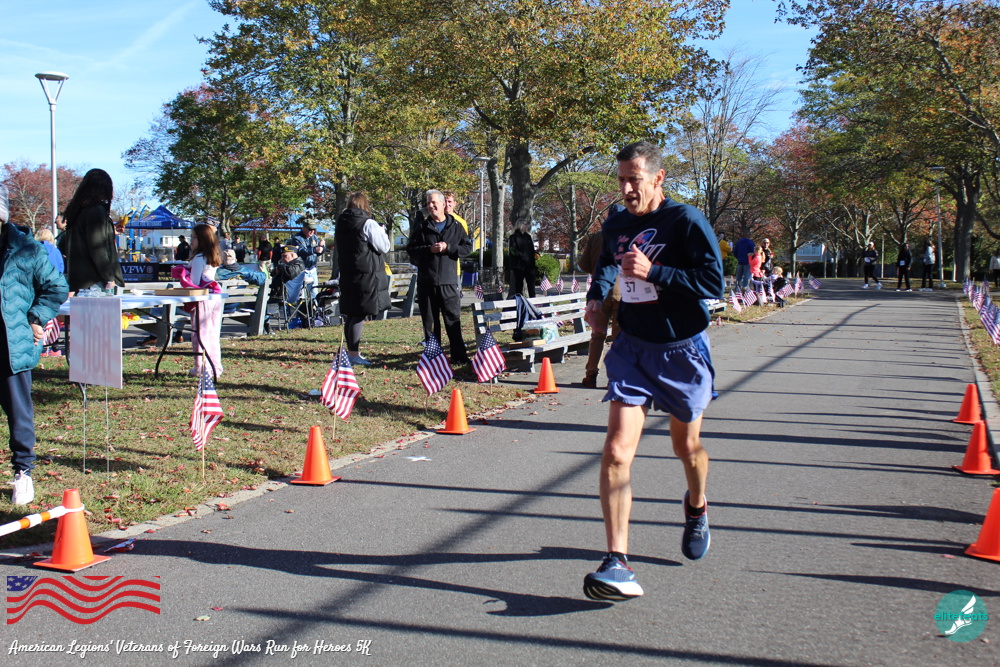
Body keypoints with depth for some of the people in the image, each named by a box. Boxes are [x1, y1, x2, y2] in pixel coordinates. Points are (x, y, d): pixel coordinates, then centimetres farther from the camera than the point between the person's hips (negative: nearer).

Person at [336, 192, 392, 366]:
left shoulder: (341, 224, 10)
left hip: (347, 275, 7)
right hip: (367, 274, -7)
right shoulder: (368, 224, -12)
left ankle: (351, 351, 21)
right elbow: (384, 247, -10)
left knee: (351, 314, 13)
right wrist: (382, 232, 9)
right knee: (360, 315, -5)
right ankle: (354, 354, -4)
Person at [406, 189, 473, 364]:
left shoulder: (456, 227, 7)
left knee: (453, 320, -2)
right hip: (426, 282, 1)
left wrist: (448, 248, -9)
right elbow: (411, 249, 5)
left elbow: (468, 247, 5)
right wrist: (429, 249, -11)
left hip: (448, 281, -1)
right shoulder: (422, 228, 8)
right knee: (428, 321, 6)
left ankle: (459, 356, 2)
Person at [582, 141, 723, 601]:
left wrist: (652, 272, -25)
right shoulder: (616, 226, 4)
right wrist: (597, 296, 7)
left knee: (686, 445, 18)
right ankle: (617, 564, -15)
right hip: (631, 348, 3)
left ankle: (696, 507, 52)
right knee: (617, 450, -14)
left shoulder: (687, 221, -13)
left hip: (681, 350, -3)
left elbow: (713, 283, -21)